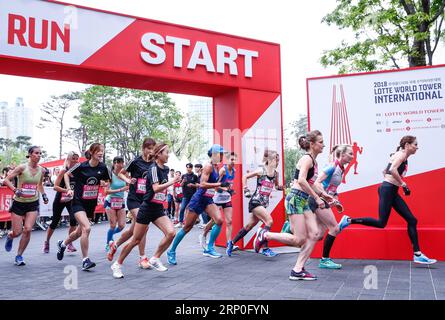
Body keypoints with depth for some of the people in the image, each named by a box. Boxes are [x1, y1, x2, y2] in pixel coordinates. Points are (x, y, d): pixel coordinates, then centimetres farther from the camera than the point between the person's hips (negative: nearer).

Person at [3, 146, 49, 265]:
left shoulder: (42, 170, 1)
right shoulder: (22, 168, -12)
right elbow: (6, 180, -12)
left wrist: (44, 195, 8)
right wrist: (15, 189, -26)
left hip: (33, 204, 3)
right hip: (19, 203, -3)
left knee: (28, 230, -12)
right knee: (17, 232, 1)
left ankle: (19, 255, 6)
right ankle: (9, 236, 40)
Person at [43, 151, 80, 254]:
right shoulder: (63, 171, -14)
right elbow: (55, 186, -19)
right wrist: (66, 190, -32)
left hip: (71, 199, 2)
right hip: (60, 199, -2)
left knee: (73, 220, -18)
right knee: (55, 222, 8)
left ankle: (70, 244, -4)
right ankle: (46, 243, 31)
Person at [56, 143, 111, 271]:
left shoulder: (103, 167, -4)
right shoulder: (81, 166, -13)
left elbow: (107, 181, 12)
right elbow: (67, 174, 4)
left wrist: (106, 184, -9)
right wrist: (69, 188, -6)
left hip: (91, 204, 5)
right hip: (78, 202, -5)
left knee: (80, 231, 17)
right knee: (87, 228, -23)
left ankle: (63, 244, 48)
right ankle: (85, 260, -12)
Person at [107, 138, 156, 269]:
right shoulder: (136, 161, -8)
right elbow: (121, 173, 3)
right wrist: (128, 180, -14)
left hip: (146, 199, 5)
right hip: (134, 198, -5)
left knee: (134, 229, 12)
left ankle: (115, 245, 38)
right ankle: (142, 258, -5)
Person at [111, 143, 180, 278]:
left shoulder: (165, 169, 8)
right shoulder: (153, 168, -15)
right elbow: (156, 188, -28)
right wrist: (172, 182, -25)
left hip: (159, 209, 7)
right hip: (147, 208, -7)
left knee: (171, 233, -15)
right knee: (136, 240, 2)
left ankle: (155, 259, 3)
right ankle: (117, 264, 21)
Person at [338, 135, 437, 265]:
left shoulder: (400, 155, 21)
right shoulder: (402, 154, -6)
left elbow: (386, 171, 26)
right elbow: (393, 169, -23)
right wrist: (403, 184, -15)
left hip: (392, 192, 10)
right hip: (387, 190, -10)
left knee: (412, 220, 6)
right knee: (381, 223, -12)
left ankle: (417, 255, 7)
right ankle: (349, 220, -4)